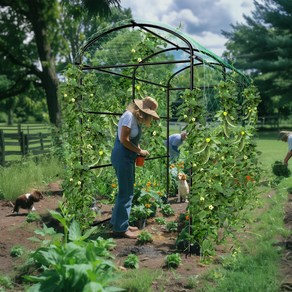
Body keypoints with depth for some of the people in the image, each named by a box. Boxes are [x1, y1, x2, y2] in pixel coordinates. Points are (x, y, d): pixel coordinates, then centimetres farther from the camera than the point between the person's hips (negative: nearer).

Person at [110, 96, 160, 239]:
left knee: (126, 191, 15)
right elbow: (124, 140, -20)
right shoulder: (129, 116, -15)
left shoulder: (135, 118, 14)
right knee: (126, 193, -5)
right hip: (122, 157, -10)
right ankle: (121, 228, 3)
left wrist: (139, 150, -3)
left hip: (128, 157, 10)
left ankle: (119, 223, 25)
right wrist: (140, 151, -11)